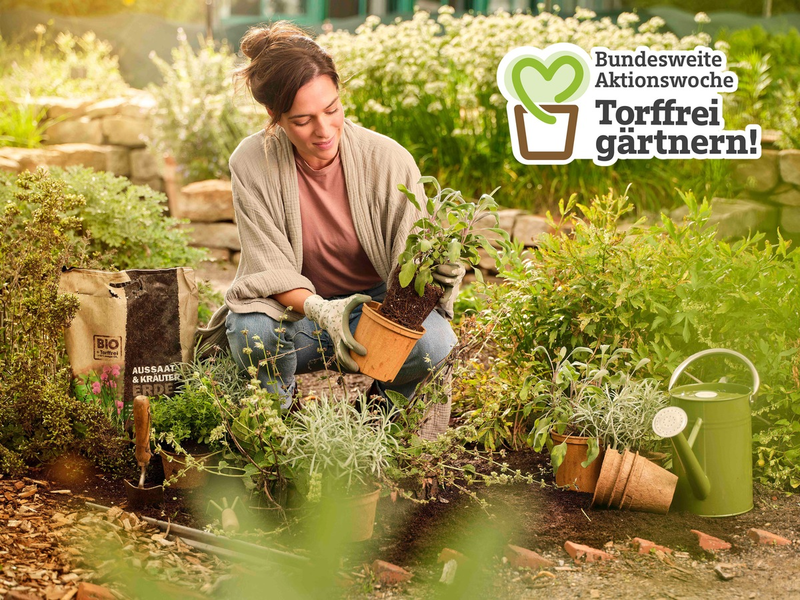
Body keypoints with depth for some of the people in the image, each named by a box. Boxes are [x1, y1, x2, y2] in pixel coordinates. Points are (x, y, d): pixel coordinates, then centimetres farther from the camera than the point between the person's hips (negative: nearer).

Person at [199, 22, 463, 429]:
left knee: (433, 341, -32)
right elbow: (272, 272, -15)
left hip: (377, 303, 0)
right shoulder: (252, 164, -16)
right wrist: (321, 310, -35)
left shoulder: (388, 159, -17)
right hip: (295, 306, 0)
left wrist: (440, 270, -36)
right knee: (252, 332, -35)